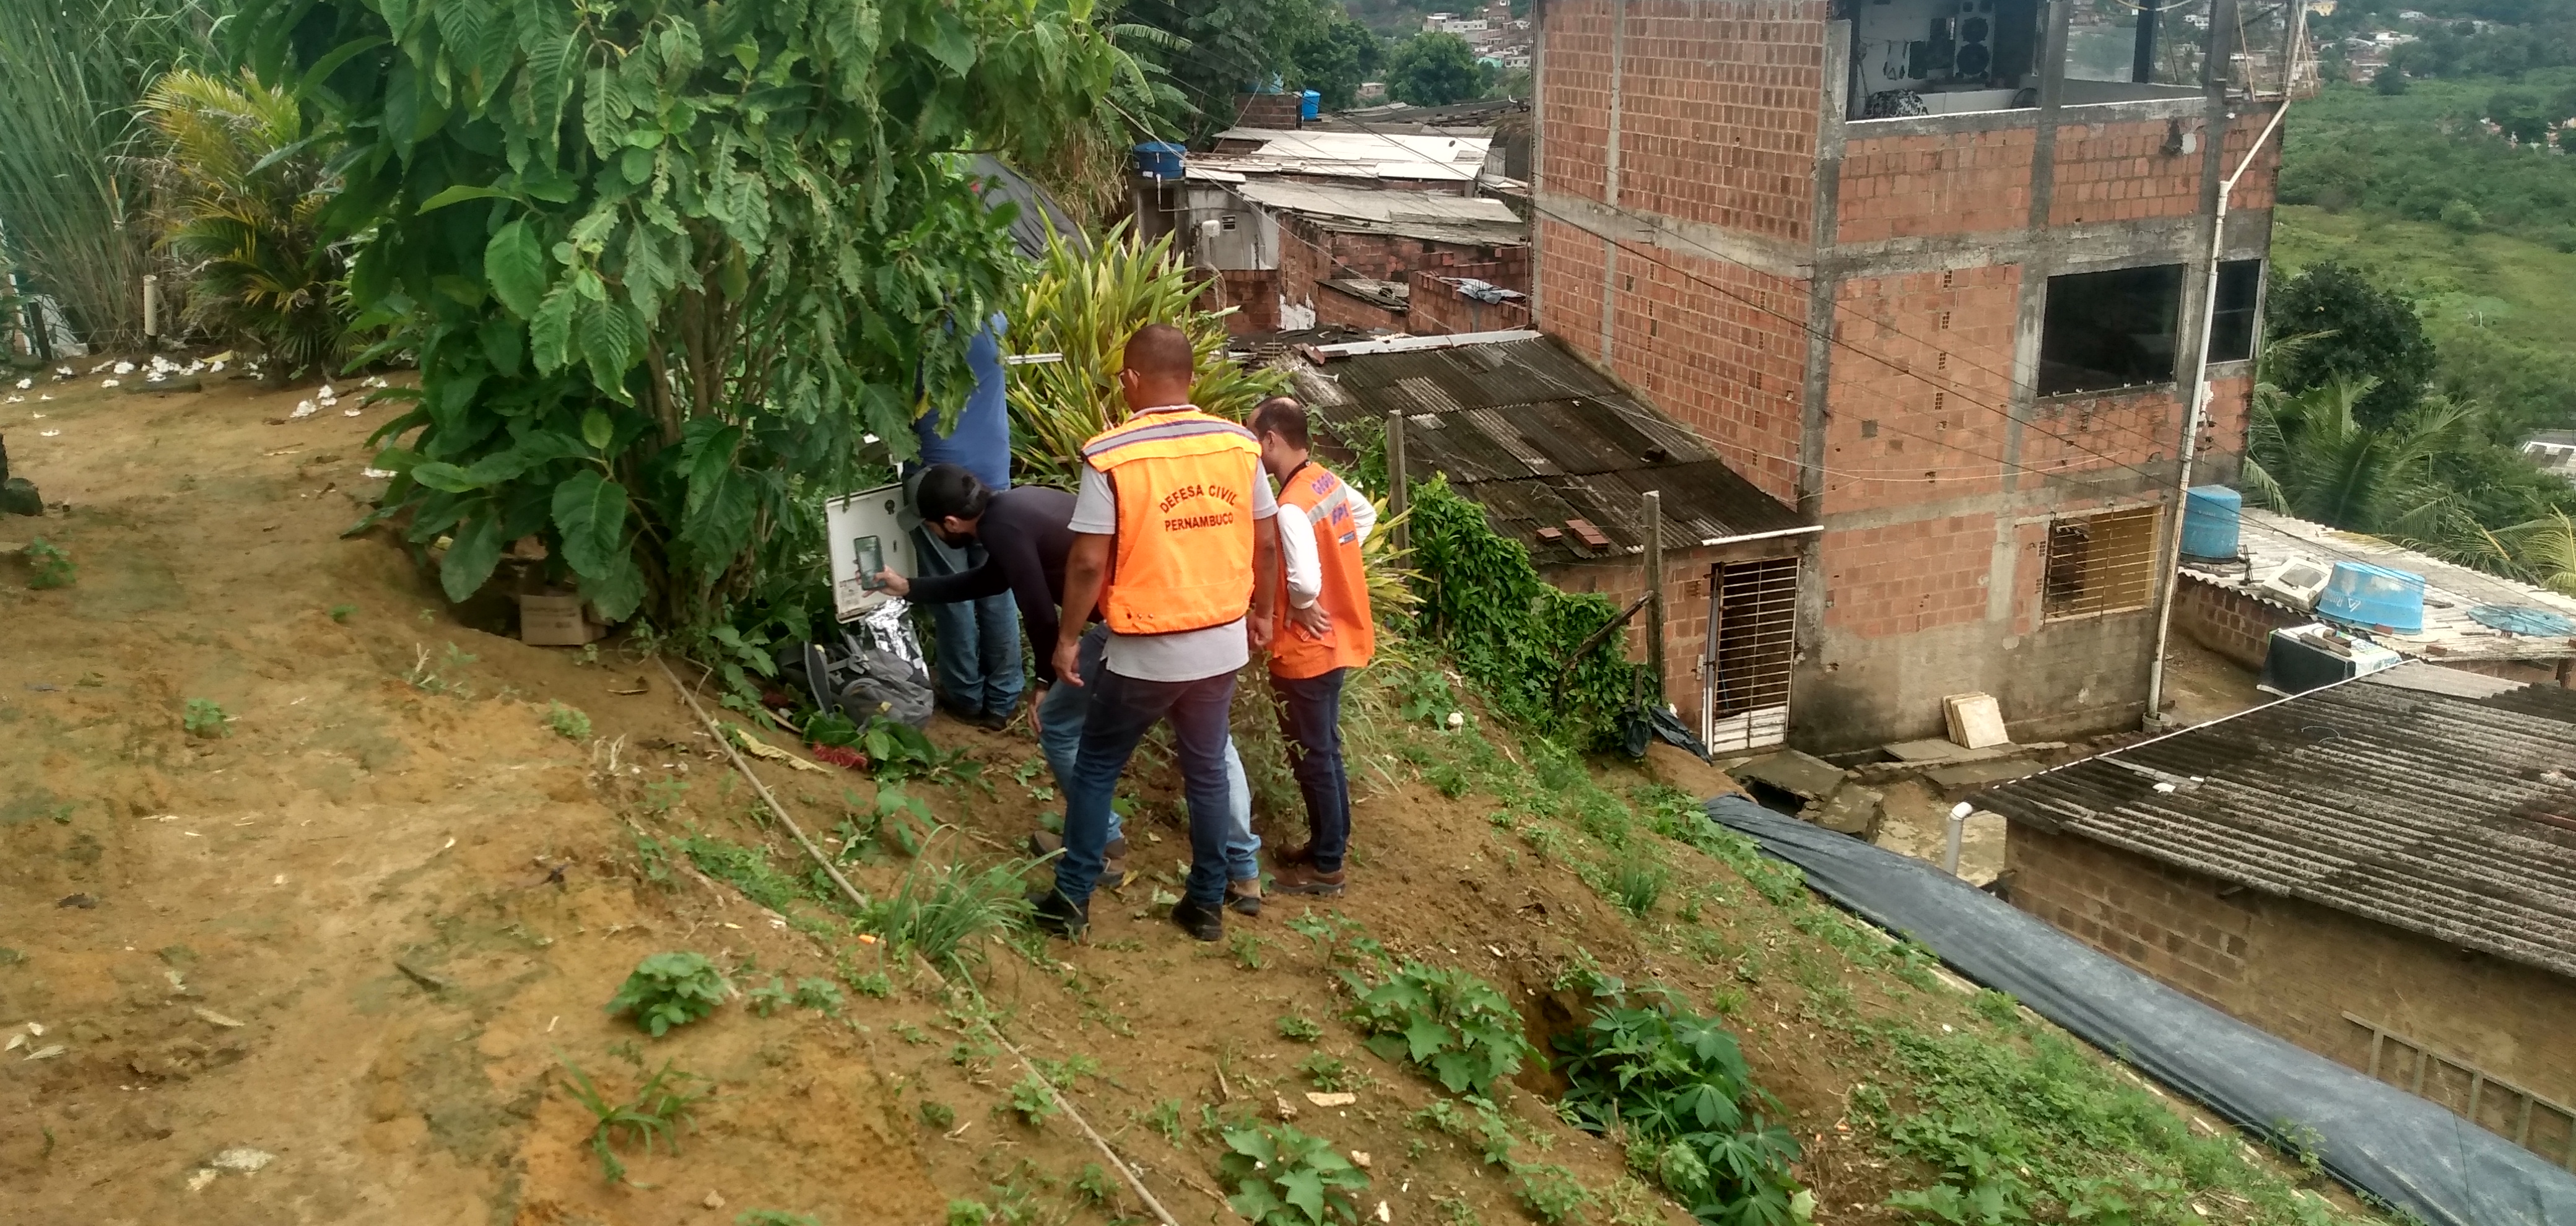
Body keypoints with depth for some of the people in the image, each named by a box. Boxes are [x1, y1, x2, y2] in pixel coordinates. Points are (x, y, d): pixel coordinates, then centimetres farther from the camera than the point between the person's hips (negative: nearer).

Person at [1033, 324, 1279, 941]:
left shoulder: (1110, 456, -17)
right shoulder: (1239, 444, -3)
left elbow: (1088, 563, -16)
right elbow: (1267, 544, 3)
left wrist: (1068, 638, -4)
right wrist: (1260, 611, 18)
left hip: (1145, 652, -4)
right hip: (1223, 643, 4)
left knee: (1096, 767, 14)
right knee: (1207, 770, 18)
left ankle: (1071, 897, 21)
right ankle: (1207, 903, 27)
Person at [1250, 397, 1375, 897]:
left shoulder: (1292, 507, -26)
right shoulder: (1328, 481, 2)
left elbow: (1304, 583, -35)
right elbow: (1367, 515, 21)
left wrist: (1300, 608, -13)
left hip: (1306, 650, -9)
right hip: (1336, 639, 9)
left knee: (1312, 756, 3)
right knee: (1324, 748, 21)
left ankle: (1326, 866, 14)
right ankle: (1330, 841, 33)